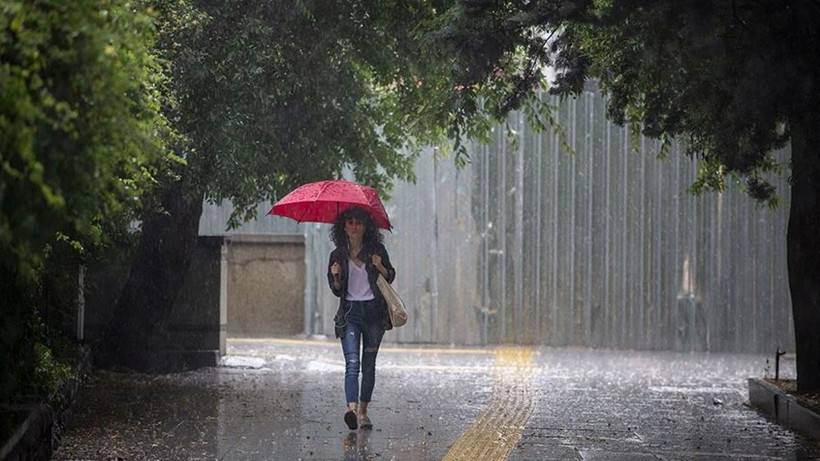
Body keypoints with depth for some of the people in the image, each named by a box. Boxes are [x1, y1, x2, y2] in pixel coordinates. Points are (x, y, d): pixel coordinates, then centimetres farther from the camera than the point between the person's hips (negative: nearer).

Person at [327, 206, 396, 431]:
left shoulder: (377, 250, 3)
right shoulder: (338, 256, 5)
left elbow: (390, 278, 11)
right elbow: (336, 290, 10)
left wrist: (380, 267, -10)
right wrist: (336, 277, -11)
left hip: (374, 311, 1)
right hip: (350, 312, -1)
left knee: (369, 365, 5)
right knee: (352, 362, -17)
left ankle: (363, 412, 15)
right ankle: (352, 409, -32)